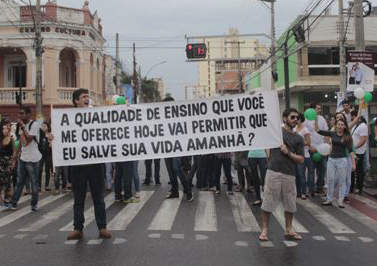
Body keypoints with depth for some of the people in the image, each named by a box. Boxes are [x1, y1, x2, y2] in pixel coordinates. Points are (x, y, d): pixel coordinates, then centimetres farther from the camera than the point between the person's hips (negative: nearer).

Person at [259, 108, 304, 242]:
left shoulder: (298, 138, 11)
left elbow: (301, 160, 7)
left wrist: (288, 152, -7)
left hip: (289, 174, 3)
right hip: (273, 171, -3)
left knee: (290, 203, 10)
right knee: (268, 201, 1)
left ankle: (288, 230, 25)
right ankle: (265, 229, 13)